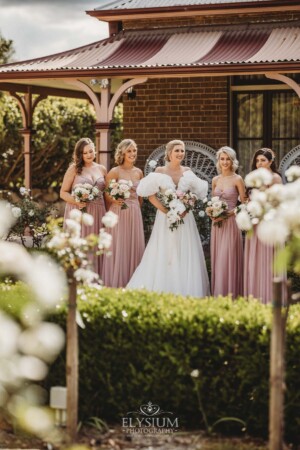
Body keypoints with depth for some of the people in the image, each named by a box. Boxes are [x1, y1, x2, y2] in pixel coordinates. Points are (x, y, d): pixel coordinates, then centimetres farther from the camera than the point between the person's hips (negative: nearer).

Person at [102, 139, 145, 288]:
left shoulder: (139, 172, 10)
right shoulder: (115, 172, -6)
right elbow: (106, 194, -6)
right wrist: (115, 201, -20)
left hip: (135, 214, 5)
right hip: (119, 213, -5)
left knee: (135, 247, 5)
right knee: (119, 247, -3)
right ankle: (117, 284, 4)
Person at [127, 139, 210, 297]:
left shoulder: (188, 172, 7)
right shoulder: (160, 171, 0)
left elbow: (197, 194, 7)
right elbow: (151, 195, -5)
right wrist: (165, 210, -16)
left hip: (185, 218, 2)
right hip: (165, 218, -2)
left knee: (185, 257, 0)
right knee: (163, 256, -3)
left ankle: (185, 295, 4)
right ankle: (162, 293, 1)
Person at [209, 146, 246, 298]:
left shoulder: (237, 179, -5)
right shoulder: (215, 180, 10)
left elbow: (244, 203, -7)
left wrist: (227, 214, -15)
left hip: (230, 222, -5)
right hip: (216, 224, 5)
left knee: (228, 259, -6)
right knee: (217, 258, 7)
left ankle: (230, 295, 0)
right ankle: (217, 294, 13)